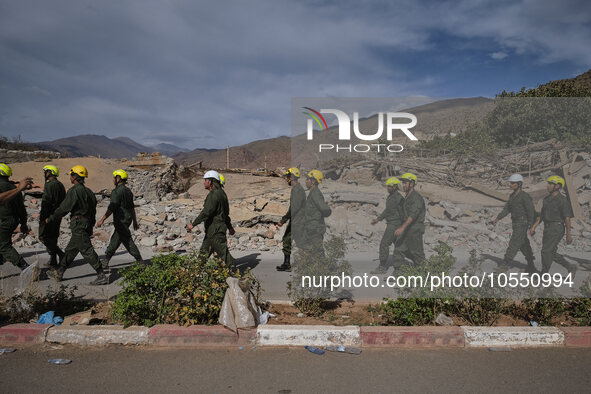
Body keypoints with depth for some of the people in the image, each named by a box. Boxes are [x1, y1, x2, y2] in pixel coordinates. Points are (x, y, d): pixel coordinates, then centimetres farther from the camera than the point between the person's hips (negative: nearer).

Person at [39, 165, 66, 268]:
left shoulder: (49, 185, -14)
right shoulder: (61, 185, 14)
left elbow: (46, 202, -19)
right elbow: (63, 201, 17)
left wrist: (42, 216, -16)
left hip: (49, 215, -9)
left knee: (43, 237, -3)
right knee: (53, 238, 12)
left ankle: (61, 254, -11)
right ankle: (53, 261, 14)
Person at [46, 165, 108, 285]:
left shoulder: (74, 191, -13)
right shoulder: (88, 191, 14)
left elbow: (64, 208, -12)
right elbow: (93, 210, 17)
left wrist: (50, 219, 1)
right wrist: (90, 227, 22)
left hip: (78, 224, -9)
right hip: (87, 224, 9)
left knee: (87, 250, -9)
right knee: (71, 249, 18)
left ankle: (102, 276, -10)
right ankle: (59, 273, 29)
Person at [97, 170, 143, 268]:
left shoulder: (117, 191, -15)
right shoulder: (128, 191, 13)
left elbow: (111, 208, -19)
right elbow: (132, 207, 16)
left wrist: (102, 220, -15)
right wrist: (135, 221, 20)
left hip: (121, 220, -9)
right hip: (128, 219, 9)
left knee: (128, 242, -4)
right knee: (114, 240, 15)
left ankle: (140, 262, -1)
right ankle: (105, 262, 22)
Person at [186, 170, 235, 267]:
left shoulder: (214, 194, -18)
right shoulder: (220, 193, 14)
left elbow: (206, 212, -26)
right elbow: (226, 212, 20)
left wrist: (193, 224, -23)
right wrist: (230, 227, 26)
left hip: (216, 230, -10)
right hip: (212, 230, 10)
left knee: (223, 252, -3)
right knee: (204, 252, 15)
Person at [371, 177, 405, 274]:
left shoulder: (398, 198, -17)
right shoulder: (390, 197, 14)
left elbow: (402, 213, -17)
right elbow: (387, 210, 24)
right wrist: (378, 219, 22)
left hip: (394, 225, -10)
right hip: (391, 224, 10)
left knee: (384, 244, -10)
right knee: (397, 245, 16)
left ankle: (382, 267, -5)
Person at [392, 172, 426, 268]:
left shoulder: (416, 197, -17)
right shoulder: (407, 197, 13)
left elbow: (413, 215, -28)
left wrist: (402, 227, -37)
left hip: (415, 229, -8)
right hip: (407, 228, 8)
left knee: (416, 252, 4)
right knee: (399, 250, 2)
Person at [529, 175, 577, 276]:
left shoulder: (562, 200, -12)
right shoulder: (547, 199, 12)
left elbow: (567, 218, -12)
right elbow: (542, 215, 17)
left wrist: (568, 235, -13)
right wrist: (534, 227, 11)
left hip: (556, 229, -8)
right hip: (547, 229, 8)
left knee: (546, 251, -8)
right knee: (552, 253, 11)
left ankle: (544, 274, 3)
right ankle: (571, 268, 27)